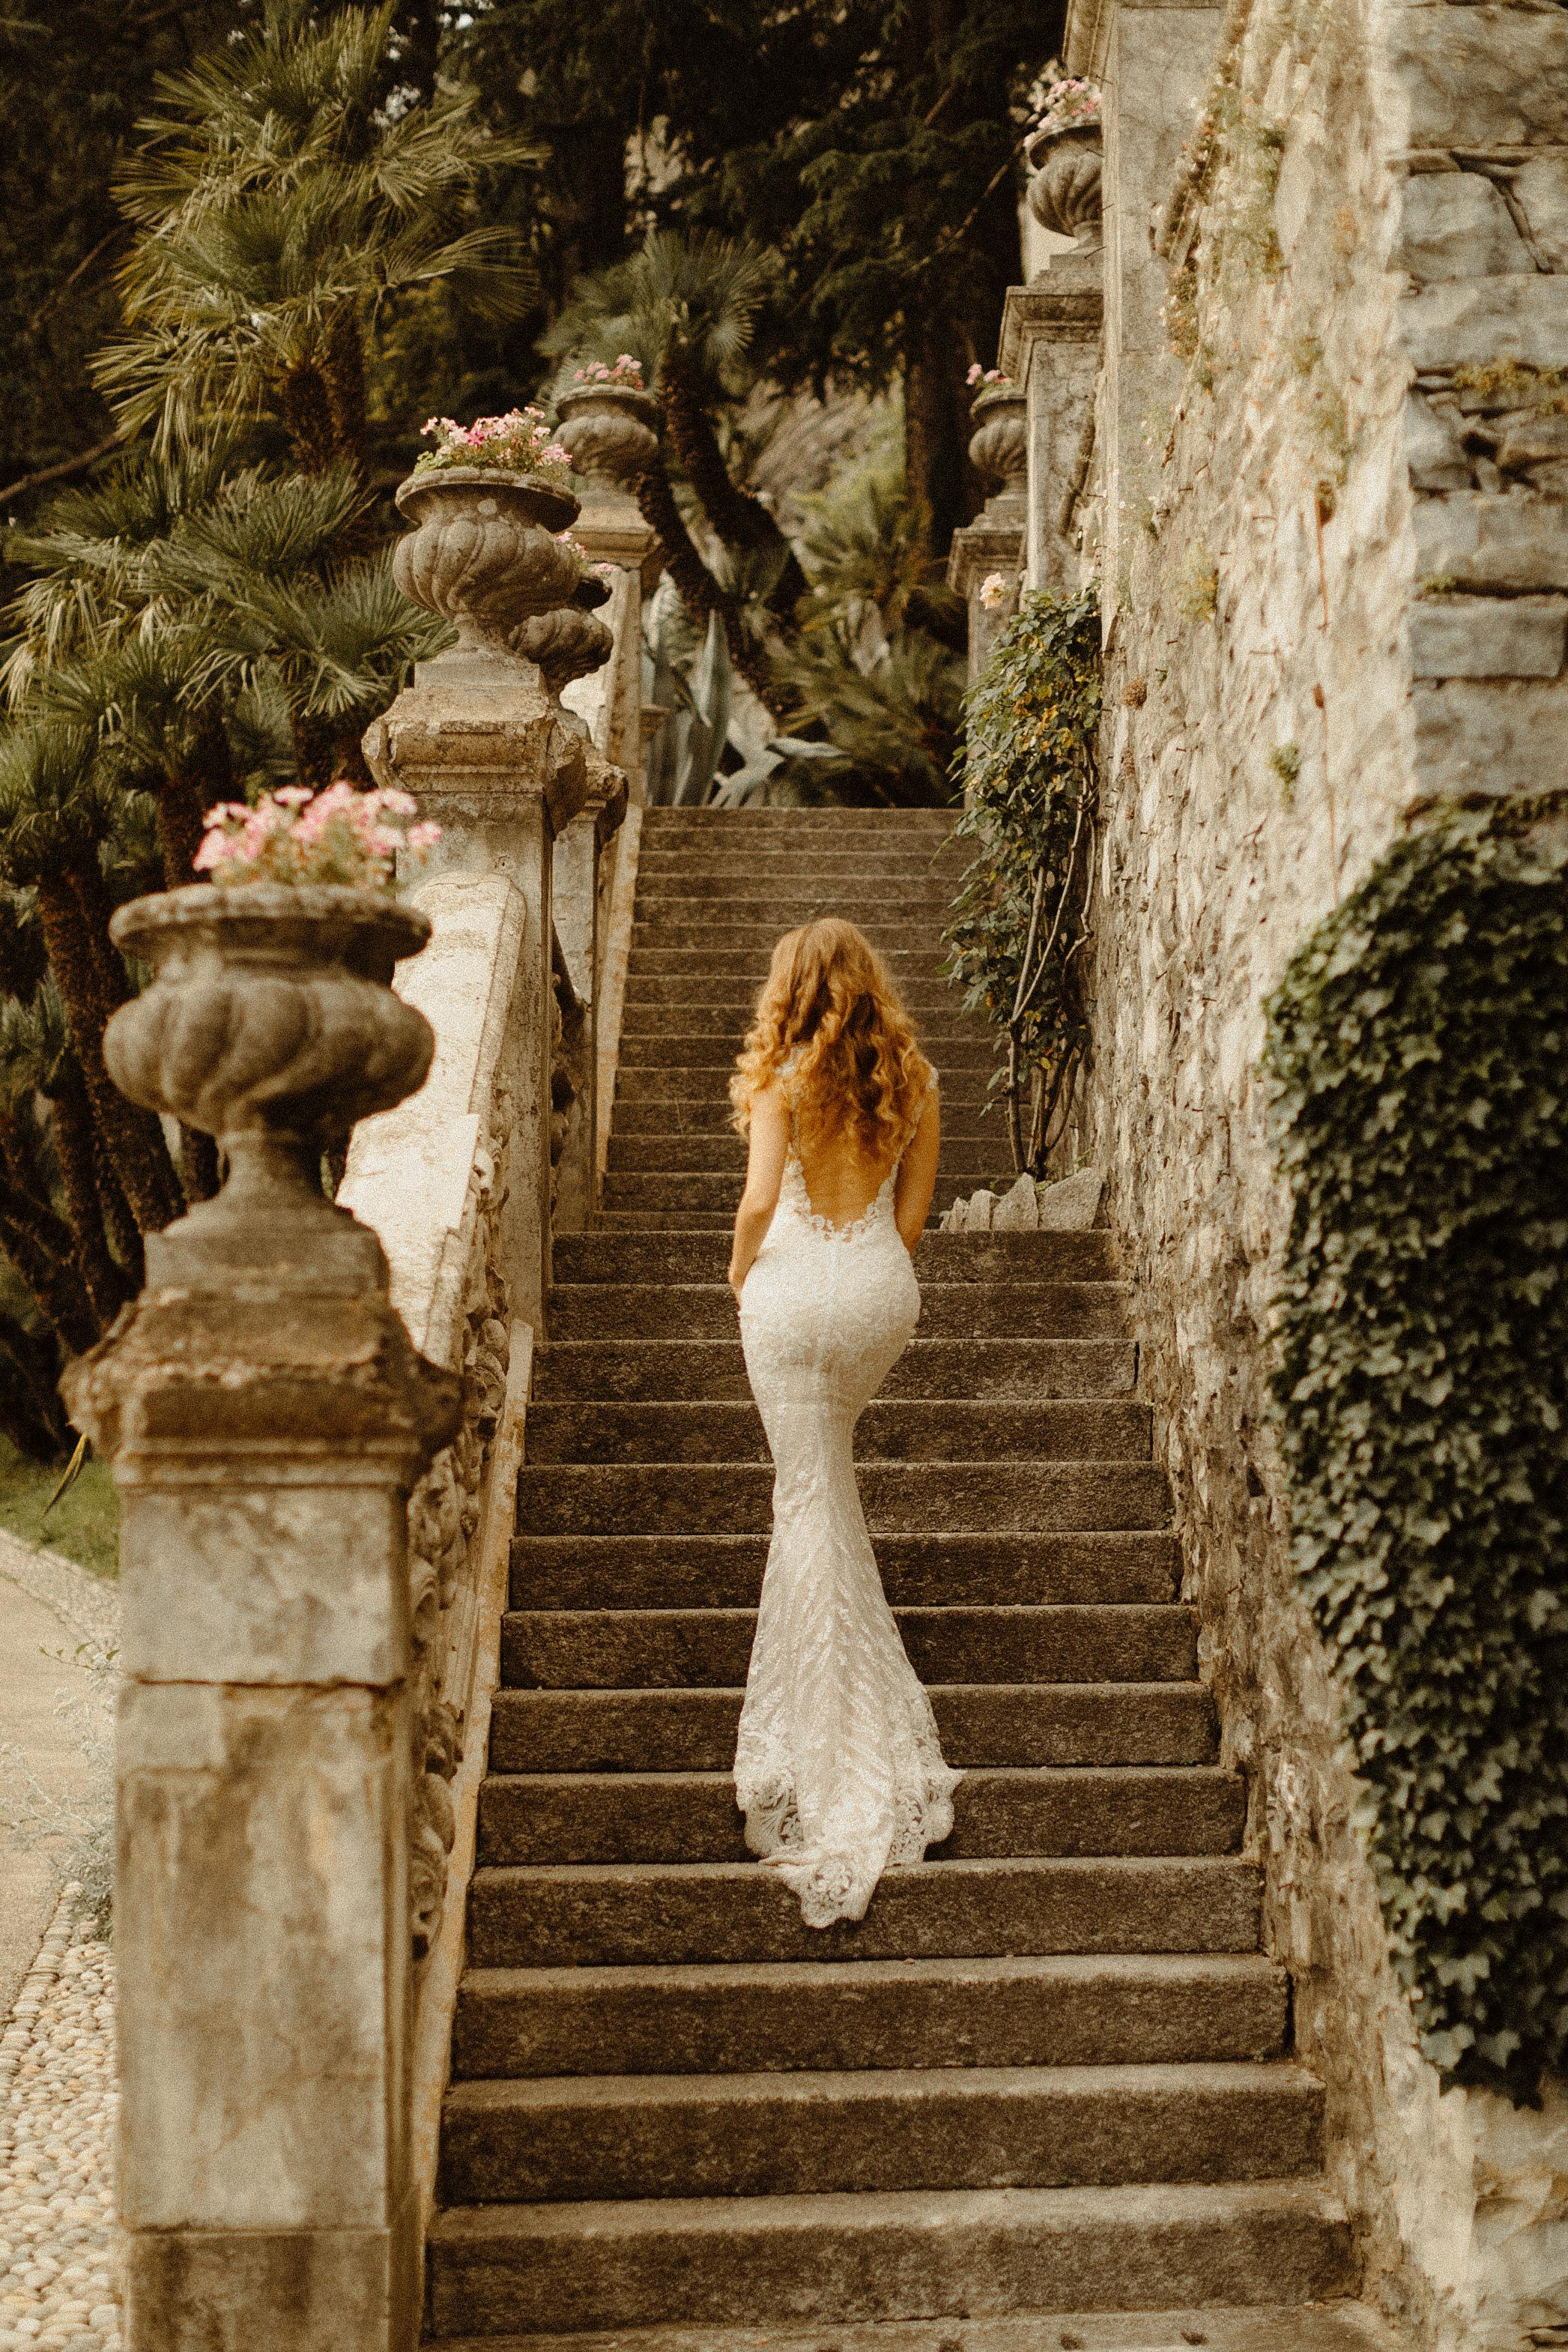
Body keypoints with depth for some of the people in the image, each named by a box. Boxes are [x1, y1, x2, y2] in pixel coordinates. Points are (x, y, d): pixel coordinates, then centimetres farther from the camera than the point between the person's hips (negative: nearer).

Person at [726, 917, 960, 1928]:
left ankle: (837, 1757, 0)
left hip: (796, 1286, -4)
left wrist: (741, 1269, 3)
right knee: (827, 1470, 29)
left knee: (814, 1500, 0)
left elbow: (760, 1201, -16)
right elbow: (915, 1205, 8)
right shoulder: (914, 1078, 3)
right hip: (883, 1288, 4)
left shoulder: (781, 1079, -10)